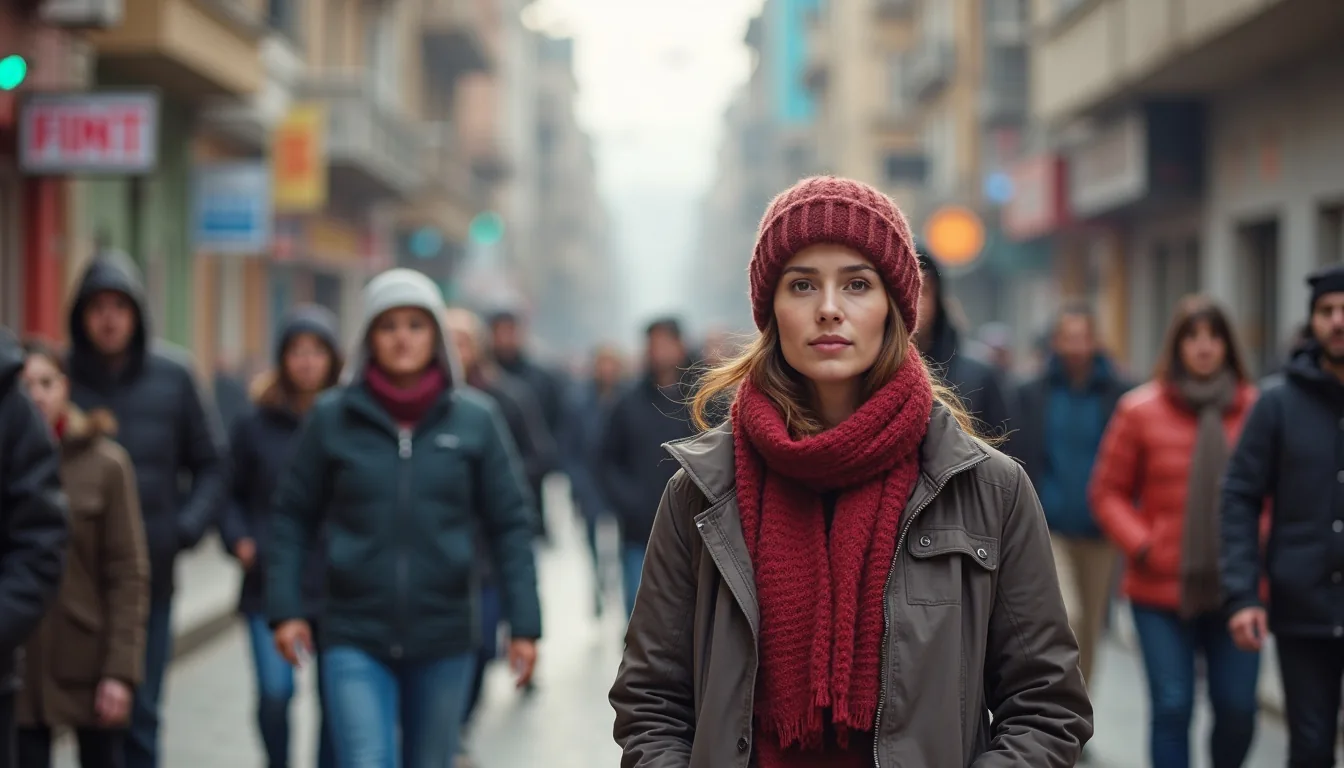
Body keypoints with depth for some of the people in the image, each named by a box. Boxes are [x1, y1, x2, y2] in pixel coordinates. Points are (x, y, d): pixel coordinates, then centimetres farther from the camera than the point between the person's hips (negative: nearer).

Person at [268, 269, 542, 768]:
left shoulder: (475, 419, 0)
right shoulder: (333, 417, 0)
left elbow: (510, 524, 1)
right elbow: (292, 516, 6)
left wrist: (524, 624, -3)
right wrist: (285, 607, -2)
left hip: (444, 638, 1)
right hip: (355, 637, -1)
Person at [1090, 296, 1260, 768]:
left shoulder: (1256, 409, 2)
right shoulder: (1140, 410, 0)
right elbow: (1107, 491, 5)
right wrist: (1141, 546, -7)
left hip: (1235, 587, 1)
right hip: (1162, 589, -1)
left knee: (1238, 708, 1)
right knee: (1172, 708, -2)